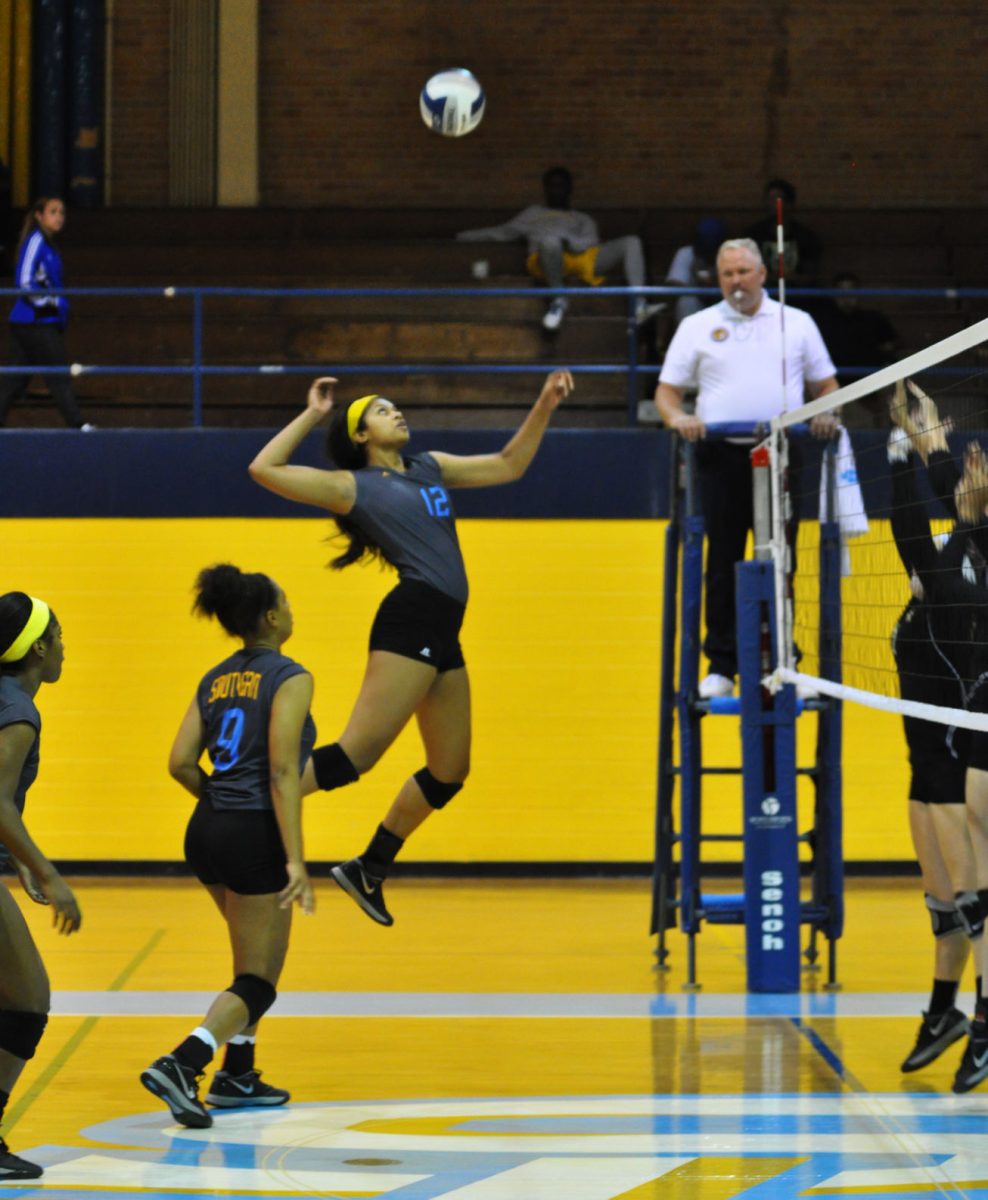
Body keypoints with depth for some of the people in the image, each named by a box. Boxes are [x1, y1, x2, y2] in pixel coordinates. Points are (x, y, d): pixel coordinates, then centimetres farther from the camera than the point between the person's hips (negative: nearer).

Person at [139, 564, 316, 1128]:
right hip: (256, 837, -8)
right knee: (258, 983, -1)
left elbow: (181, 762, 5)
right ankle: (179, 1065, -21)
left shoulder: (216, 679, 11)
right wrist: (295, 860, -21)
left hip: (208, 830, 8)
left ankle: (238, 1075, 30)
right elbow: (282, 771, -18)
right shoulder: (289, 678, -9)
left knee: (261, 953, 27)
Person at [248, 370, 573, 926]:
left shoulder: (430, 467, 21)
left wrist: (544, 408, 18)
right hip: (410, 623, -8)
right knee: (354, 755, -18)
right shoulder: (352, 485, 3)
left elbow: (508, 465, 28)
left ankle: (370, 870, 20)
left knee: (449, 772, 10)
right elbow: (265, 469, -4)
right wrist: (311, 416, 0)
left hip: (443, 636, 8)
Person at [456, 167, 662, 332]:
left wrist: (568, 241, -7)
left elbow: (589, 243, 16)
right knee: (550, 241, -42)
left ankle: (639, 306, -41)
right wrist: (465, 236, 33)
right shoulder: (534, 213, 42)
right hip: (546, 263, -2)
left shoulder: (583, 219, 36)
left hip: (583, 260, 2)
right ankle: (558, 299, -29)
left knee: (631, 242, -22)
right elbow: (505, 233, 39)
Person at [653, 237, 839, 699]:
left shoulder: (797, 323, 14)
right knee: (723, 562, -2)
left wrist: (826, 411, -5)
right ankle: (721, 665, 3)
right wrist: (676, 416, -11)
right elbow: (666, 390, 11)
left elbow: (825, 383, 16)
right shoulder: (697, 327, 12)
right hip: (721, 456, 0)